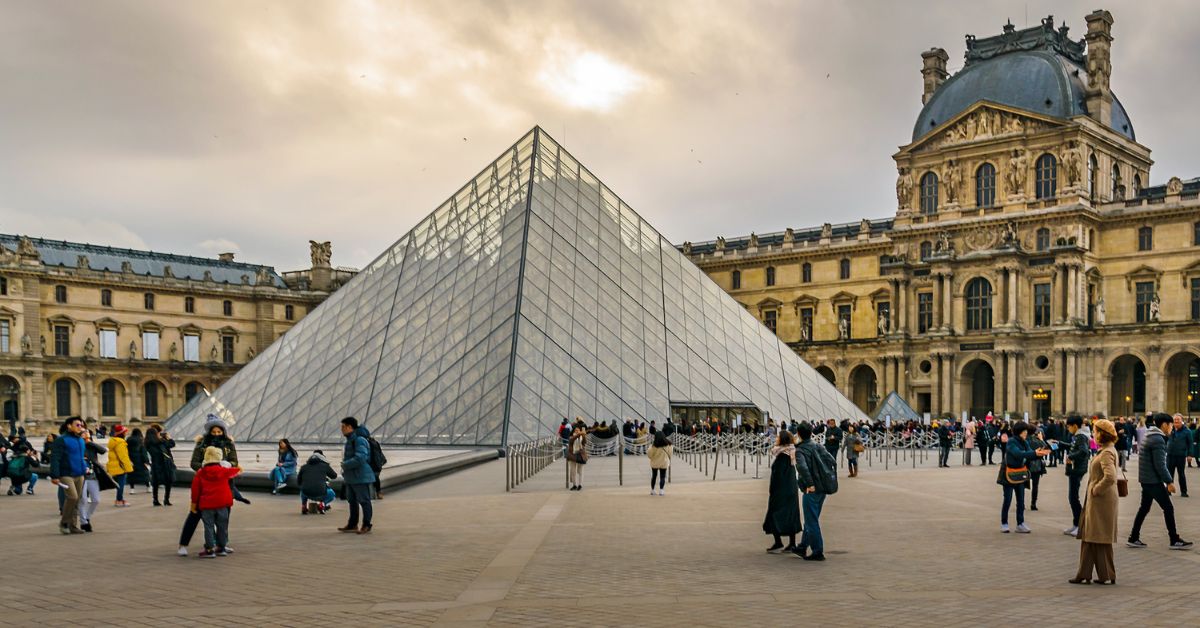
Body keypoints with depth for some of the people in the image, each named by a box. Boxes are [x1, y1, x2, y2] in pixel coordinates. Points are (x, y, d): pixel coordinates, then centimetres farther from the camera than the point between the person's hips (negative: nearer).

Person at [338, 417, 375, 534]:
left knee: (364, 501, -1)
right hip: (351, 477, 10)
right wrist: (345, 470, 11)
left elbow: (360, 458, -27)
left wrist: (345, 465, -16)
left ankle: (367, 526, 6)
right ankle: (352, 525, 27)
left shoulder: (359, 440, -19)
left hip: (360, 477, -10)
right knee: (352, 501, 17)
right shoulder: (351, 439, 13)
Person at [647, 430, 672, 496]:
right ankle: (661, 491, -6)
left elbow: (649, 454, -10)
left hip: (655, 462, 0)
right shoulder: (667, 444, -8)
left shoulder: (654, 445, -15)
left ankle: (652, 490, 19)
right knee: (662, 477, 5)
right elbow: (670, 452, 2)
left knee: (654, 476, 14)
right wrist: (672, 447, 21)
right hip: (664, 462, 0)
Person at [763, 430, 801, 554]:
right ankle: (792, 544, 14)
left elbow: (776, 474, -17)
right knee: (791, 514, 11)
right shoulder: (792, 452, 5)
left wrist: (771, 490, -11)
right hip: (792, 488, 8)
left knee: (774, 514, 3)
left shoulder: (780, 454, -18)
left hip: (780, 489, -8)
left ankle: (778, 543, -1)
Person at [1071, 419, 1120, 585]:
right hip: (1094, 500, 10)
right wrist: (1093, 490, 15)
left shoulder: (1107, 453, -18)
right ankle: (1084, 574, 15)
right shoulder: (1105, 451, 13)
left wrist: (1096, 490, -19)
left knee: (1101, 538, 0)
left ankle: (1108, 576, 10)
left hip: (1102, 500, -10)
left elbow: (1110, 477, -31)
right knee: (1088, 537, 11)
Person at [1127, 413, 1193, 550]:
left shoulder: (1149, 436, 14)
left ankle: (1133, 538, 14)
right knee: (1168, 508, 0)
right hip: (1154, 480, -10)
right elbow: (1160, 464, -22)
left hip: (1145, 479, 10)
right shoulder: (1158, 439, -18)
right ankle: (1175, 541, 7)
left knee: (1144, 508, 12)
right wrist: (1169, 481, -16)